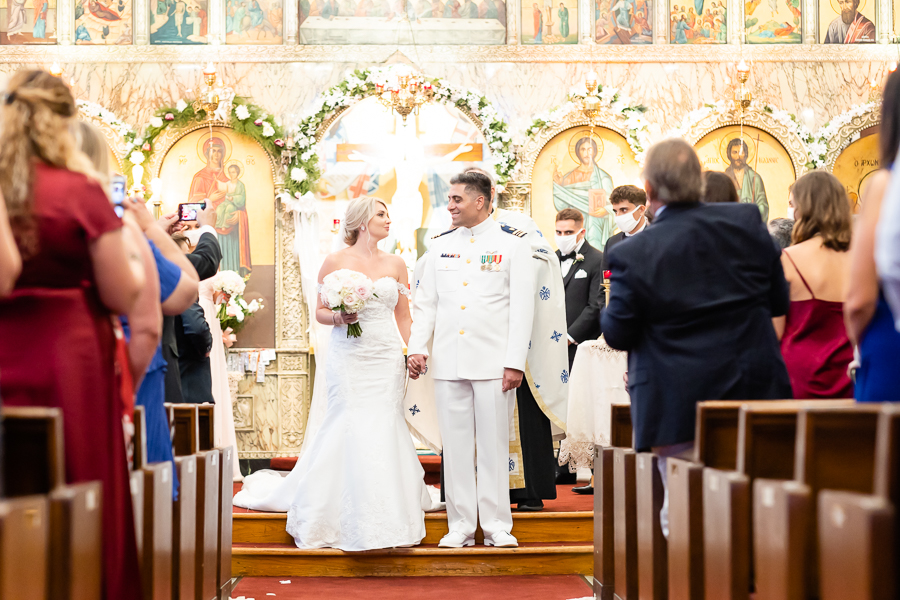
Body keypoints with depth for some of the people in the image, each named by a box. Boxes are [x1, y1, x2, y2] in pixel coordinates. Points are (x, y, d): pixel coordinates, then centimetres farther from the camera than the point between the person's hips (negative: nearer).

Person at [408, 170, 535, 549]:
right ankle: (461, 526, 12)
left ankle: (497, 525, 10)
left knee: (494, 445, 1)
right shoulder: (441, 246, 13)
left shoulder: (512, 245, 1)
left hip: (494, 362, -3)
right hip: (448, 362, 4)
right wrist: (417, 347, 1)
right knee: (455, 446, 6)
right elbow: (425, 302, 14)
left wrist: (516, 362, -9)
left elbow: (522, 308, -3)